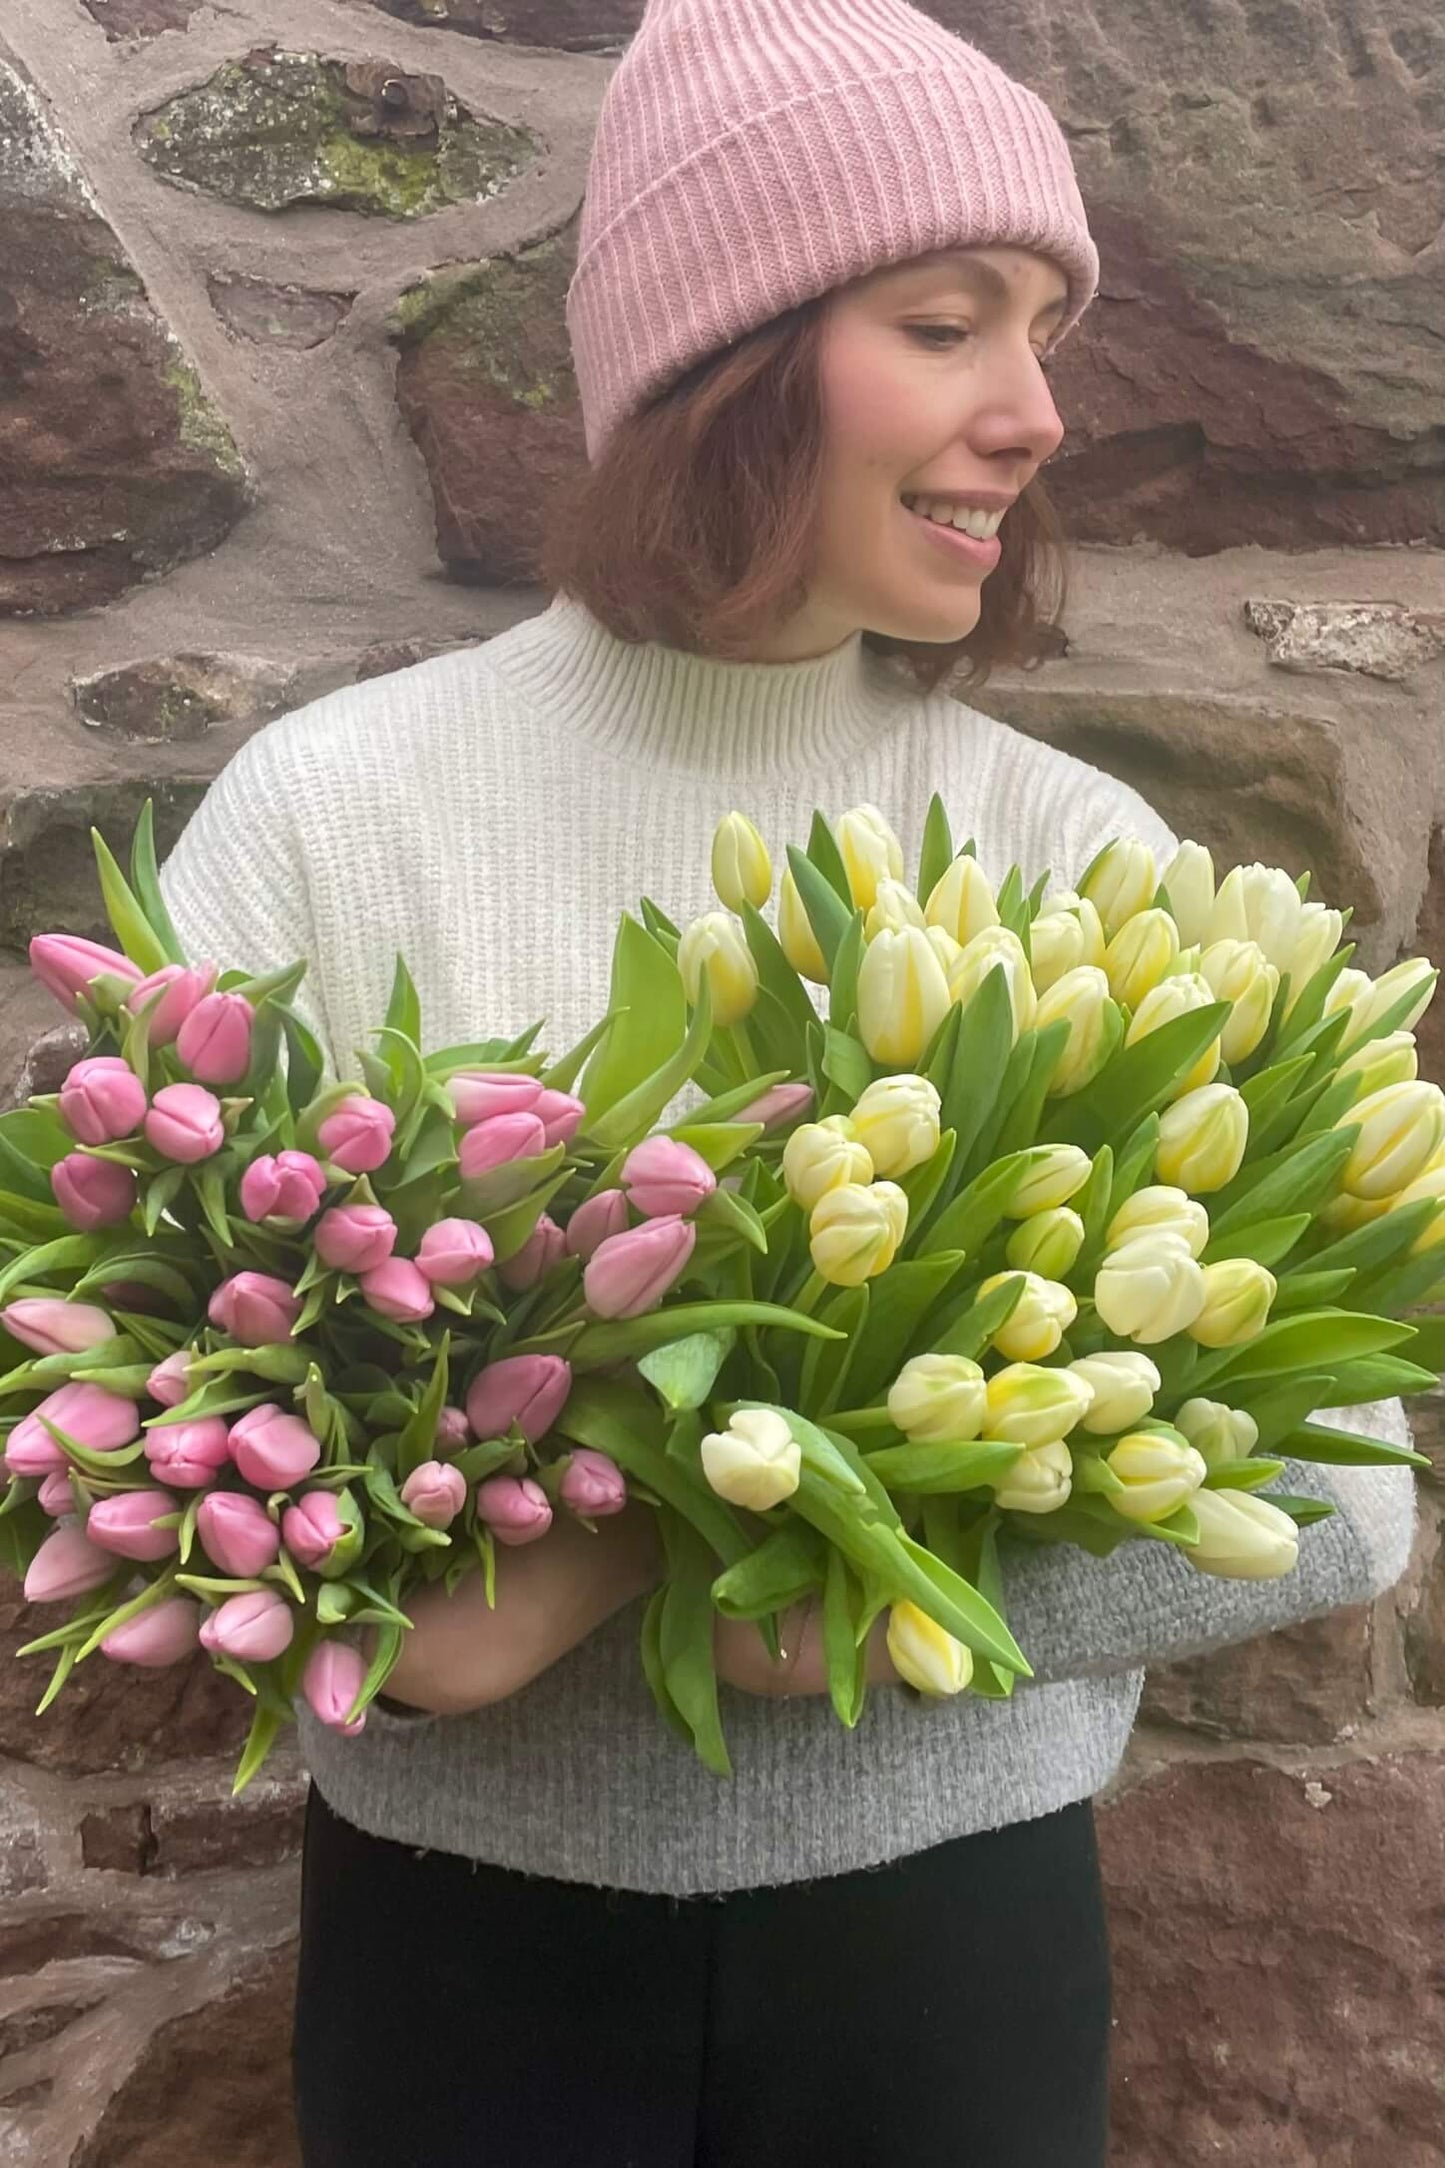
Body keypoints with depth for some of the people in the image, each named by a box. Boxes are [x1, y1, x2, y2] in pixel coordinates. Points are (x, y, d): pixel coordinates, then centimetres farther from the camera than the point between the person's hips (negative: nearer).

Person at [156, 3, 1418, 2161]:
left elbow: (1335, 1477, -10)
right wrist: (382, 1584, -26)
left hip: (950, 1921, 2)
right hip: (466, 1931, -1)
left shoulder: (1081, 860, -7)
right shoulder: (328, 811, -10)